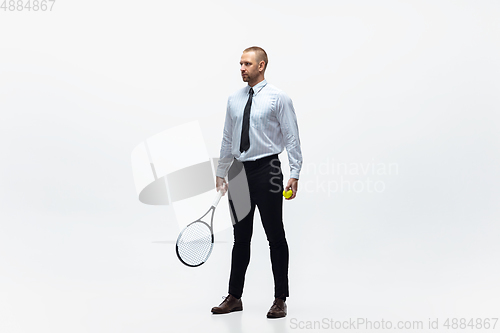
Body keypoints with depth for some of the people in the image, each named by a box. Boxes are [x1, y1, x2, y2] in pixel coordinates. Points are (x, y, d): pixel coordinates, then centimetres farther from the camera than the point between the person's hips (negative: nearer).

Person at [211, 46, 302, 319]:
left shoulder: (278, 98, -3)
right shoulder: (234, 100, 12)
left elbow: (292, 138, -5)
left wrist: (295, 174, -13)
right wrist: (221, 172, 15)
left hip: (266, 169, -5)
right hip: (239, 171, 5)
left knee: (275, 236, 2)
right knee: (241, 237, 11)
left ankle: (280, 299, 12)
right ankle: (234, 297, 20)